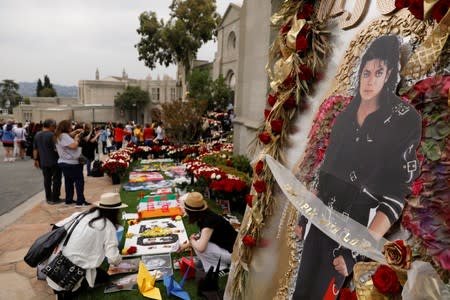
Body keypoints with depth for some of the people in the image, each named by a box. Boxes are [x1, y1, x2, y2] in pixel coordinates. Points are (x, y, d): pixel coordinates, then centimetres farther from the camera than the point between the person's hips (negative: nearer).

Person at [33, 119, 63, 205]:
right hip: (54, 161, -7)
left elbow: (35, 149, 12)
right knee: (56, 179, 4)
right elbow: (56, 149, -21)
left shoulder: (37, 135, 8)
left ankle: (48, 198, 19)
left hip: (43, 161, 7)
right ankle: (55, 199, 7)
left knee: (47, 179, 13)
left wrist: (36, 159, 18)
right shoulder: (52, 135, -17)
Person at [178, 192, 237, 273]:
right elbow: (202, 236, 18)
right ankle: (222, 262, 13)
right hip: (224, 245, 9)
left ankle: (221, 269, -1)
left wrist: (192, 240, -13)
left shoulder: (209, 221, -28)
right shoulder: (205, 215, -2)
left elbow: (200, 248, -35)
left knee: (199, 245, -18)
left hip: (232, 252, -9)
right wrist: (186, 245, 25)